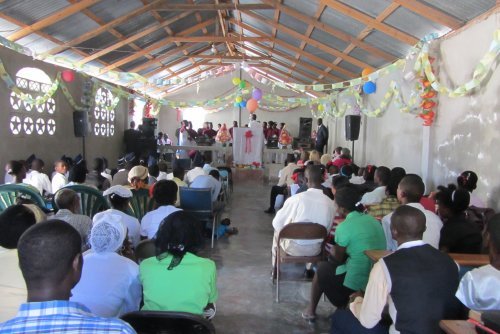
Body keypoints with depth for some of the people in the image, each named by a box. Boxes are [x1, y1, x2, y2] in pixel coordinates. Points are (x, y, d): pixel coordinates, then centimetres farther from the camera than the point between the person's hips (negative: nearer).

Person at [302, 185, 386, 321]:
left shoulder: (344, 227, -15)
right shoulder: (372, 219, 4)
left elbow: (338, 259, -2)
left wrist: (332, 251, 18)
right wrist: (338, 248, 20)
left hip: (357, 284, -6)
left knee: (322, 269, 18)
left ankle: (311, 310, 29)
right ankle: (345, 303, 31)